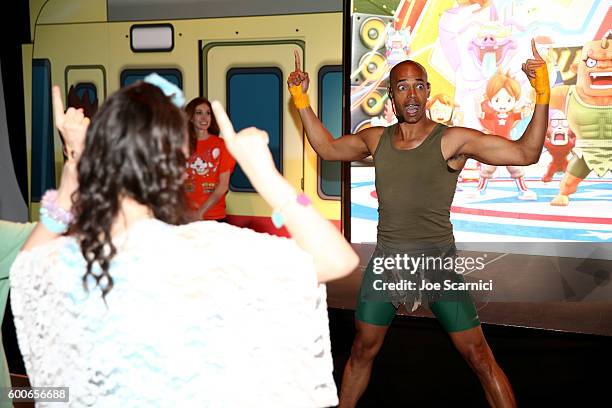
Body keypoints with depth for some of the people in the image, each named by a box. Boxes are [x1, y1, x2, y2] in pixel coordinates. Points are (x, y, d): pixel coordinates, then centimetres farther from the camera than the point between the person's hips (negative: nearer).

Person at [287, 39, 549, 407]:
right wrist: (302, 99, 12)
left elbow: (526, 153, -16)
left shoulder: (452, 140, -11)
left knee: (479, 357, -3)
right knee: (362, 351, 17)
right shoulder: (376, 139, 4)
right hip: (386, 259, 4)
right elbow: (328, 148, 17)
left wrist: (542, 94, -26)